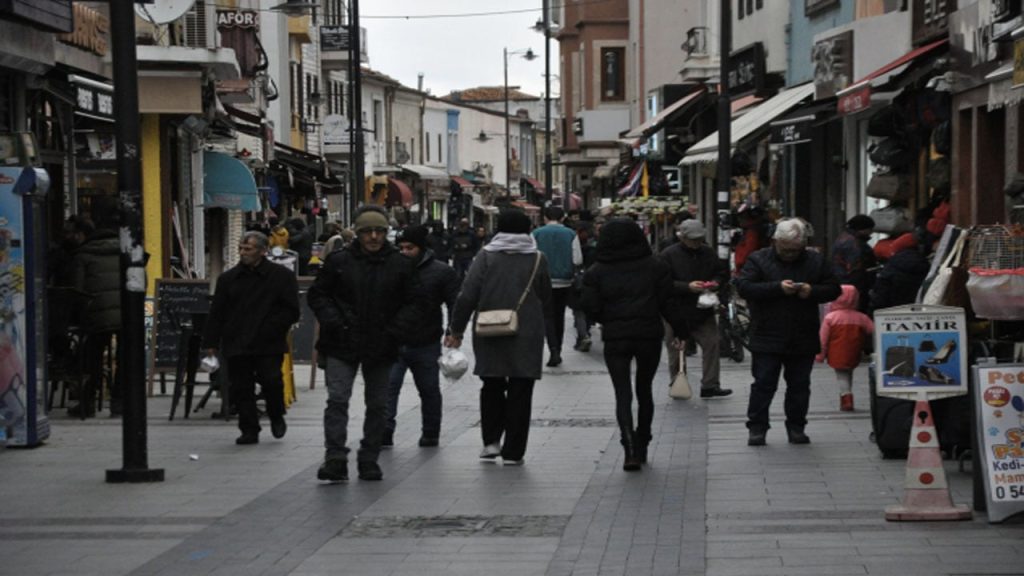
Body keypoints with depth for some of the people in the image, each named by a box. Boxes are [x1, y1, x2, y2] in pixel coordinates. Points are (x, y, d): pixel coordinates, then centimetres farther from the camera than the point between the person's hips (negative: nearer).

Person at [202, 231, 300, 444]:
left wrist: (270, 329, -11)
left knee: (271, 381, -11)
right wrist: (211, 343, 6)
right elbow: (216, 313, 12)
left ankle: (276, 417, 17)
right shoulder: (228, 278, 11)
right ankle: (249, 430, 11)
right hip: (236, 345, 3)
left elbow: (291, 311, -1)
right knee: (241, 388, 1)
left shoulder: (282, 276, 1)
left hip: (269, 346, -3)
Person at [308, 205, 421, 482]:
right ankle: (335, 458, -14)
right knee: (337, 399, -12)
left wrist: (395, 331, -9)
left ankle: (369, 461, 18)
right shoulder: (338, 261, 0)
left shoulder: (401, 265, 3)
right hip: (342, 345, -2)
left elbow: (411, 303, 6)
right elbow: (317, 295, 4)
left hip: (381, 346, 2)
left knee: (378, 405, 8)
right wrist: (333, 322, -11)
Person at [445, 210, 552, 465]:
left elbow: (467, 296, -8)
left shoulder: (486, 257, -3)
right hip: (527, 336, 0)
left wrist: (457, 330, -1)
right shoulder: (537, 259, 1)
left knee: (492, 387, 17)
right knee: (520, 391, 5)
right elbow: (546, 300, 9)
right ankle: (513, 451, 5)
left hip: (490, 335, 0)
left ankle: (491, 440, 6)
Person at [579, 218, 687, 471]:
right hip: (649, 336, 1)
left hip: (615, 338, -1)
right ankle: (641, 447, 23)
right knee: (644, 390, 17)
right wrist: (681, 331, 6)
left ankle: (630, 448, -20)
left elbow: (591, 307, -3)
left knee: (623, 394, -2)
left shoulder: (597, 272, -2)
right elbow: (668, 304, -2)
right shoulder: (655, 267, 0)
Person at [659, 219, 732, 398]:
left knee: (711, 344, -5)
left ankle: (710, 385, 1)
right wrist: (687, 287, -23)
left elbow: (723, 273, 17)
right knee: (676, 351, 4)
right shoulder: (668, 255, -8)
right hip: (678, 313, -4)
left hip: (704, 311, 4)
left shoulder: (708, 253, 8)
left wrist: (716, 283, -7)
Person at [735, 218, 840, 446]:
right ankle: (757, 427, 6)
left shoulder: (815, 261, 7)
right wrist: (778, 288, -22)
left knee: (799, 385, 9)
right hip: (767, 339, -3)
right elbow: (744, 286, -14)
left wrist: (812, 291, -14)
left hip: (803, 339, 3)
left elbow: (833, 289, 7)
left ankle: (796, 427, 19)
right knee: (763, 383, -1)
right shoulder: (758, 260, -2)